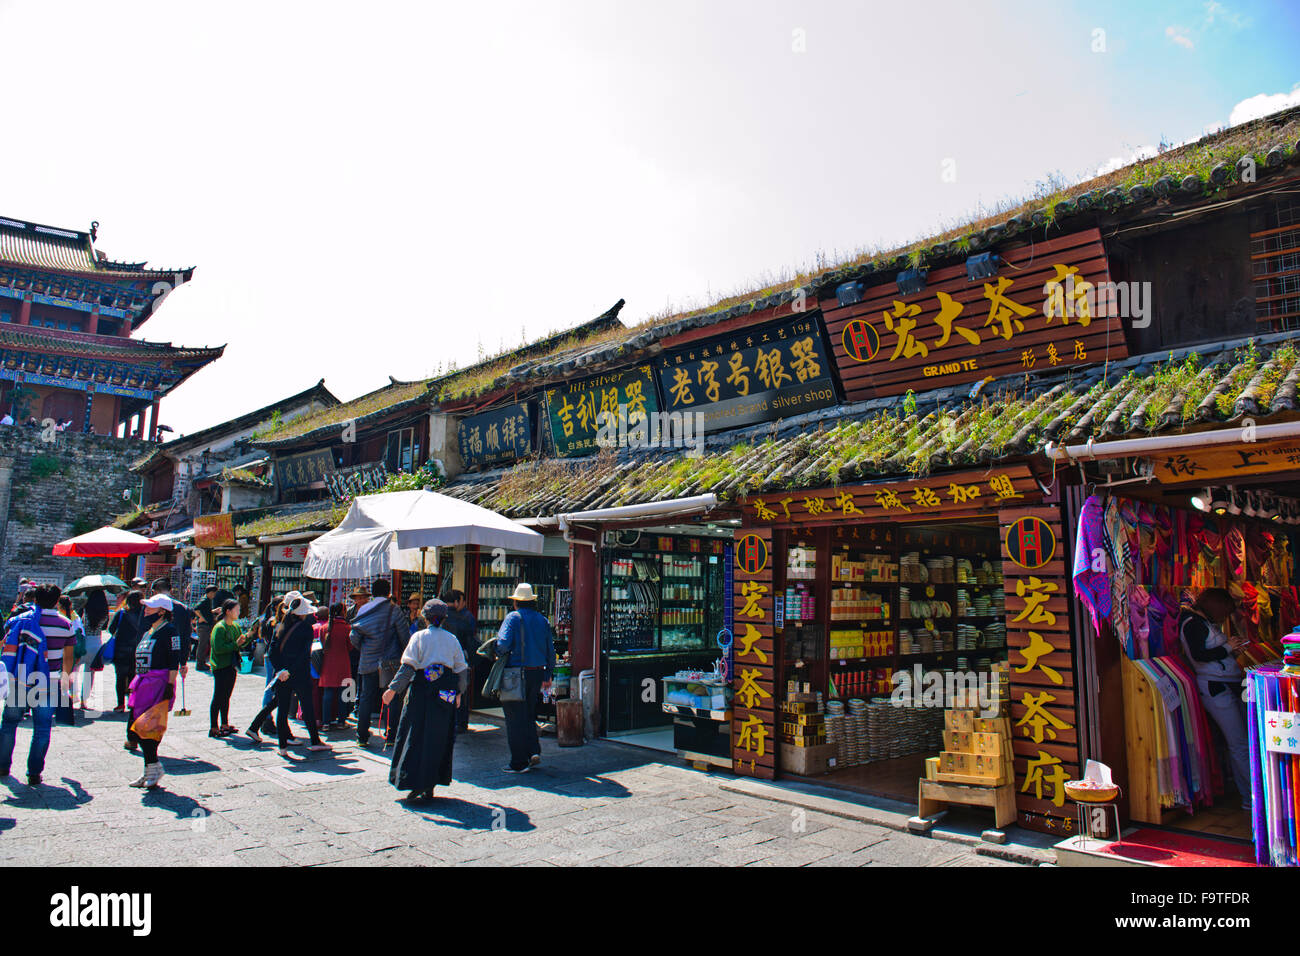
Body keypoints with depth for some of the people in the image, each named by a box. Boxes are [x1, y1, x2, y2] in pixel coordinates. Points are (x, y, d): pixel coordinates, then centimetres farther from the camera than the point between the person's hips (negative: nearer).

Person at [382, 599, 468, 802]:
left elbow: (408, 667, -10)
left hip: (422, 690, -3)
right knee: (438, 738, 10)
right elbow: (461, 669, 9)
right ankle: (429, 786, 12)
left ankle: (417, 785, -2)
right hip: (444, 693, 3)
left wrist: (393, 689, -9)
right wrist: (459, 692, 22)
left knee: (416, 738, 3)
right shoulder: (452, 639, 7)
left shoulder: (419, 637, -2)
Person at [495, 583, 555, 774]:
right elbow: (550, 651, 11)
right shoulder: (543, 621, 9)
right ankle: (534, 751, 9)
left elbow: (503, 644, -20)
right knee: (529, 715, 19)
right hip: (537, 673, 5)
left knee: (515, 718, 2)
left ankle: (519, 762, 6)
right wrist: (548, 676, 17)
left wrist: (498, 652, 2)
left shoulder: (512, 617, -7)